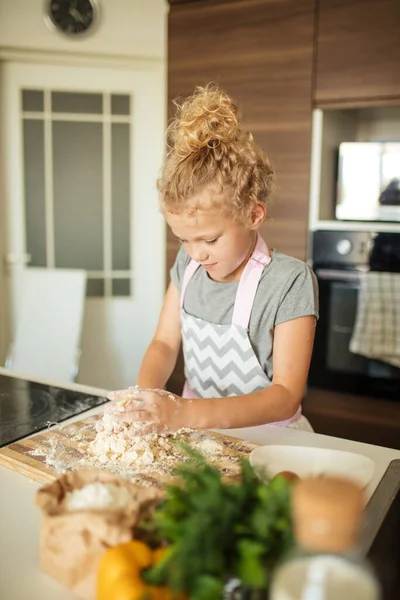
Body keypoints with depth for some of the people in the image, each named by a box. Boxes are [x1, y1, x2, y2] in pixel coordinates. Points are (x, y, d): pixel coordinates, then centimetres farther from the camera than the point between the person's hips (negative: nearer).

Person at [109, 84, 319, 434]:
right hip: (197, 433, 4)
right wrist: (146, 396, -14)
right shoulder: (187, 264, 3)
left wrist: (187, 413, -29)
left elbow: (285, 396, -19)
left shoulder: (290, 281, -16)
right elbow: (166, 342, 7)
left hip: (265, 441, -4)